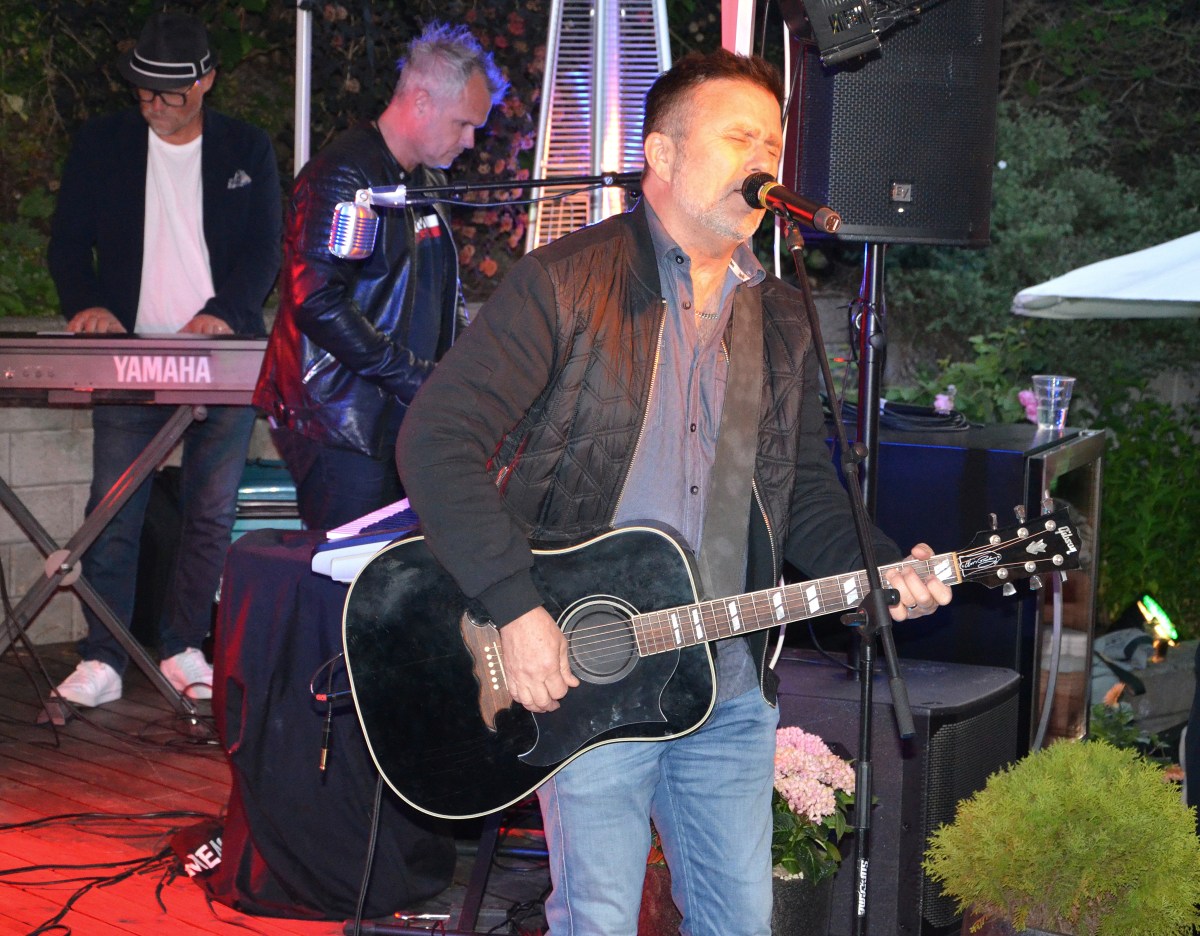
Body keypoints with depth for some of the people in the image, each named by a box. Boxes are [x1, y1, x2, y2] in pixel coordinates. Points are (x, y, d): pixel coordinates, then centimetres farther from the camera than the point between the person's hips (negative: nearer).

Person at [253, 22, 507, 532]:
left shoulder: (428, 182, 17)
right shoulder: (342, 177, -13)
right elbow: (318, 303, -23)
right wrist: (416, 377, -21)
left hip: (407, 421, 9)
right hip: (342, 429, -9)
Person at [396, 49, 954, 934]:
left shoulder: (781, 321, 12)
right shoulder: (565, 283, -8)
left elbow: (808, 495, 16)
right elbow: (438, 438, -15)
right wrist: (516, 609, -21)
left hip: (731, 687, 5)